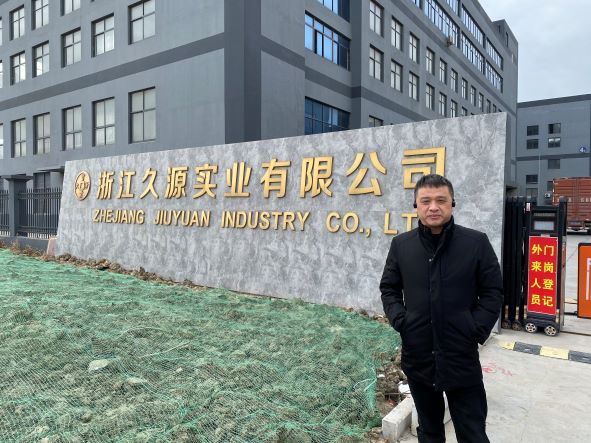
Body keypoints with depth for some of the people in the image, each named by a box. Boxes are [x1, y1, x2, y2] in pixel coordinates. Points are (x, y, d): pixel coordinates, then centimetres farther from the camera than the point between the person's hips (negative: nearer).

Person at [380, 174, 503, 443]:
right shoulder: (401, 244, 1)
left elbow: (493, 292, -2)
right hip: (417, 357, 3)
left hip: (462, 358, -2)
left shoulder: (477, 242, -6)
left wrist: (476, 330, -11)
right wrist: (399, 320, -5)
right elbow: (389, 288, 9)